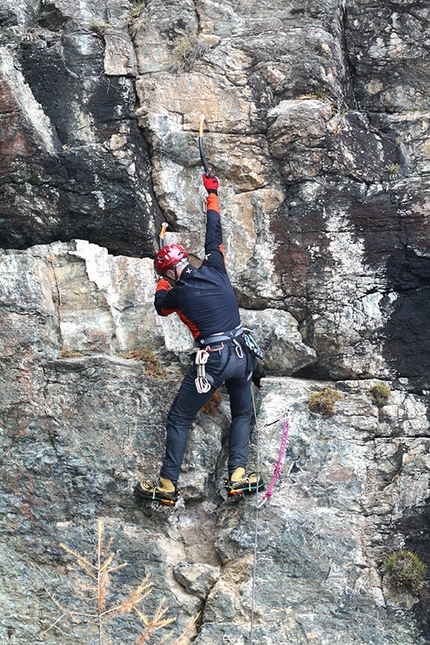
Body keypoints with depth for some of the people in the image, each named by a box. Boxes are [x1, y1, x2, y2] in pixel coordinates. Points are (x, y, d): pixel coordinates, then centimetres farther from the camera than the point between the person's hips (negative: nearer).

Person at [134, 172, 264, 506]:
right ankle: (238, 474, 8)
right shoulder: (214, 269, 6)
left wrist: (163, 280, 39)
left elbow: (161, 305, 23)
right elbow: (214, 235, 19)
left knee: (179, 419, 7)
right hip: (242, 354, 4)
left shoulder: (178, 293, -1)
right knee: (242, 415, 22)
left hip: (212, 359, -4)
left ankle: (168, 485, 5)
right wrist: (212, 194, 32)